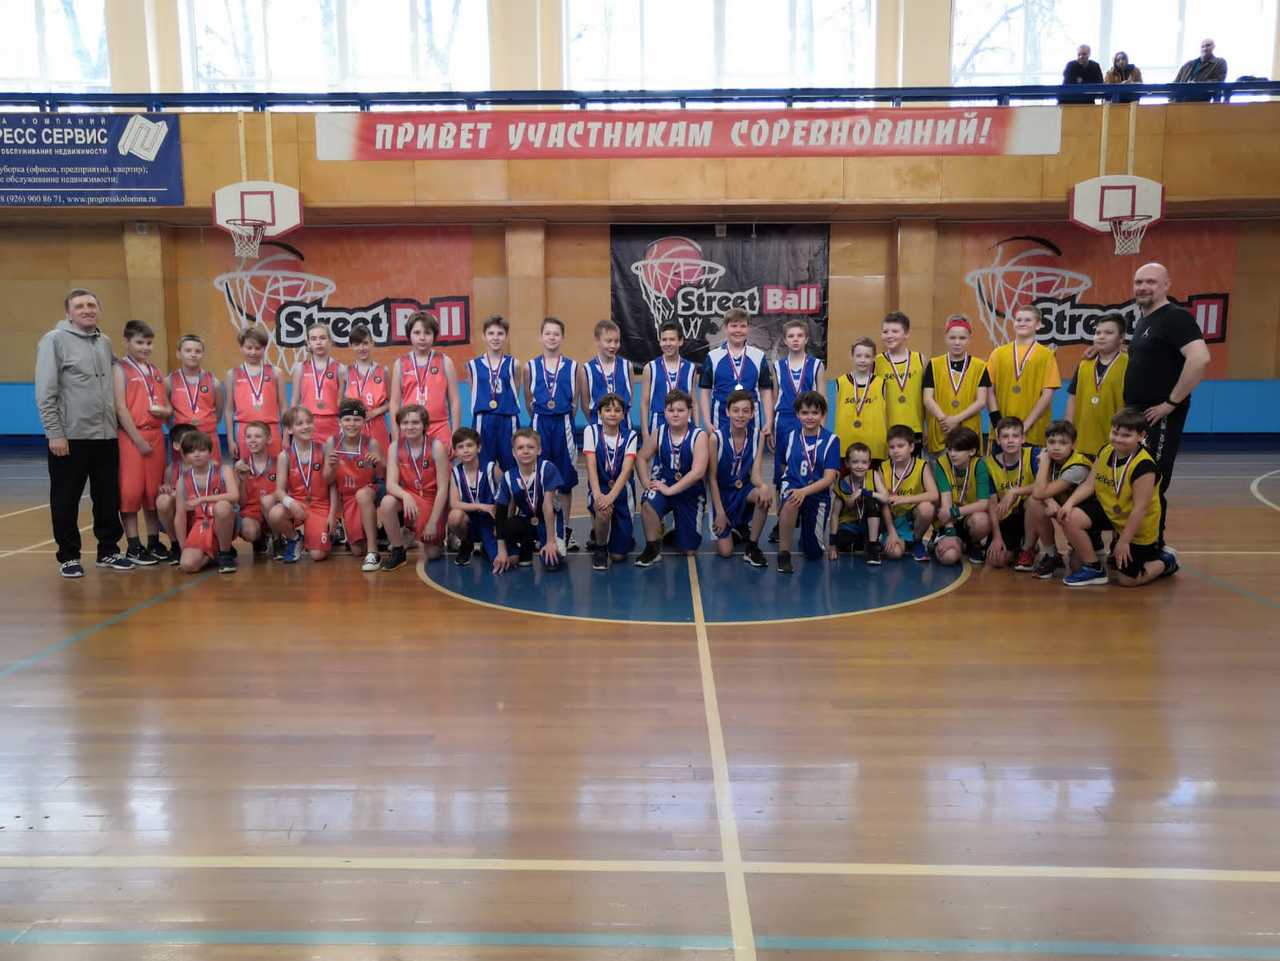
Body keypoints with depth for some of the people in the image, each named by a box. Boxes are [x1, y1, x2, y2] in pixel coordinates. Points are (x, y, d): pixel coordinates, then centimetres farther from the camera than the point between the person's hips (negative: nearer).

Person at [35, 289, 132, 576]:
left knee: (109, 498, 11)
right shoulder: (55, 340, -5)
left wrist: (116, 425, 10)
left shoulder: (105, 342, 12)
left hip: (107, 436, 5)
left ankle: (108, 550, 22)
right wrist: (55, 433, -13)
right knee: (66, 501, 4)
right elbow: (45, 393, -9)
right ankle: (68, 556, 15)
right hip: (70, 437, -5)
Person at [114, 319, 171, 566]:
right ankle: (134, 546, 2)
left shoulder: (157, 372, 15)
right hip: (131, 437, -5)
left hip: (156, 436, 5)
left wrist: (163, 411, -8)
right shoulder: (121, 370, -1)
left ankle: (154, 542, 17)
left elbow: (169, 409, 17)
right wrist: (138, 439, -15)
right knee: (130, 490, -3)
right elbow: (121, 409, -9)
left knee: (154, 490, 9)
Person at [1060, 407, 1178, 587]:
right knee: (1071, 518, -19)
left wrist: (1124, 541, -21)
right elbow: (1089, 484, -2)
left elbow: (1140, 509, -25)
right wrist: (1070, 502, -20)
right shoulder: (1105, 452, -7)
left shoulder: (1144, 466, -28)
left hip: (1138, 528, -6)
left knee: (1127, 580, -1)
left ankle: (1166, 561, 30)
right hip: (1110, 513, 6)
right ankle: (1093, 569, 0)